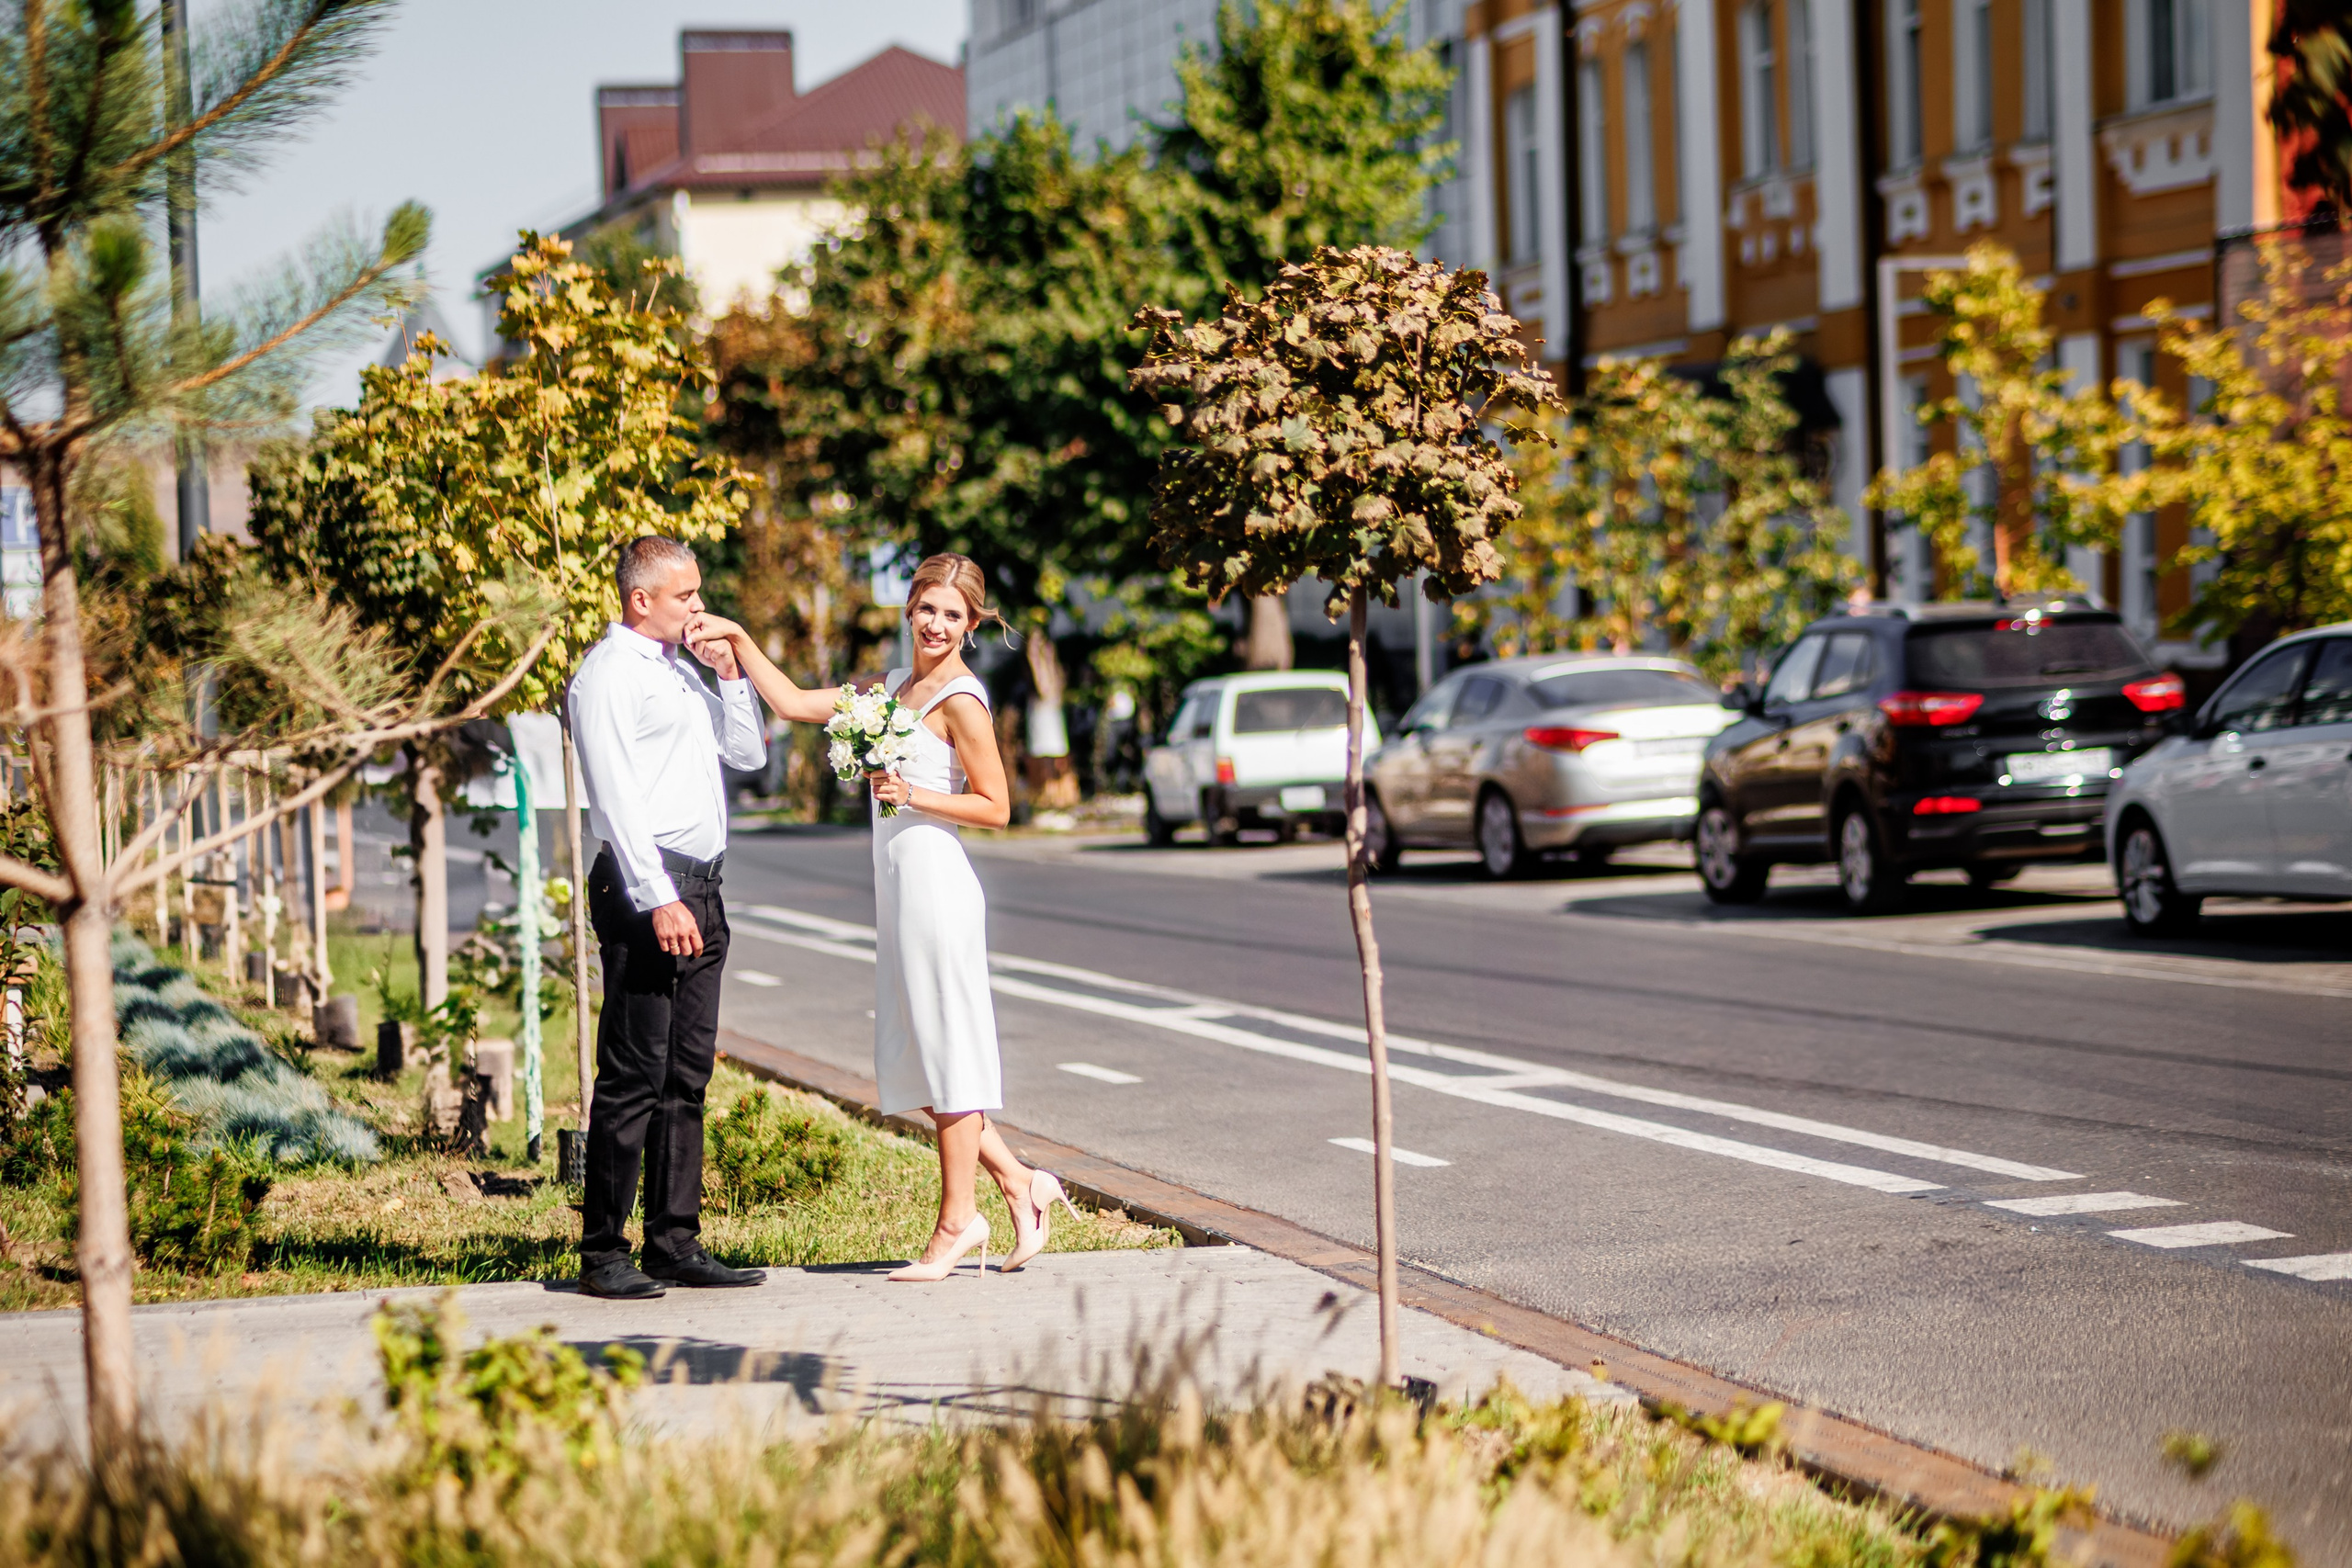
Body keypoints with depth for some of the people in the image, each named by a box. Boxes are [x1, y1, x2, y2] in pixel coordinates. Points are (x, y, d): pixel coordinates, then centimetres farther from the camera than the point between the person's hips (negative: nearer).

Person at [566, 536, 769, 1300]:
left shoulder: (684, 671, 20)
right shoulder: (609, 673, -7)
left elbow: (748, 752, 28)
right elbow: (615, 798, -15)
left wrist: (731, 675, 12)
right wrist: (659, 901, -21)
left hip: (698, 892, 9)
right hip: (647, 891, -9)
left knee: (688, 1073, 9)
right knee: (634, 1076, -8)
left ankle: (676, 1244, 13)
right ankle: (603, 1255, -4)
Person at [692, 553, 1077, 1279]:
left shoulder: (961, 700, -9)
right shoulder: (895, 688, 16)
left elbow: (995, 807, -10)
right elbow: (794, 703, 18)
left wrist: (914, 796, -17)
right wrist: (737, 639, 13)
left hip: (937, 884, -9)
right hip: (898, 886, 9)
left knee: (947, 1053, -2)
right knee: (913, 1059, 11)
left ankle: (957, 1221, 4)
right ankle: (1019, 1183, 18)